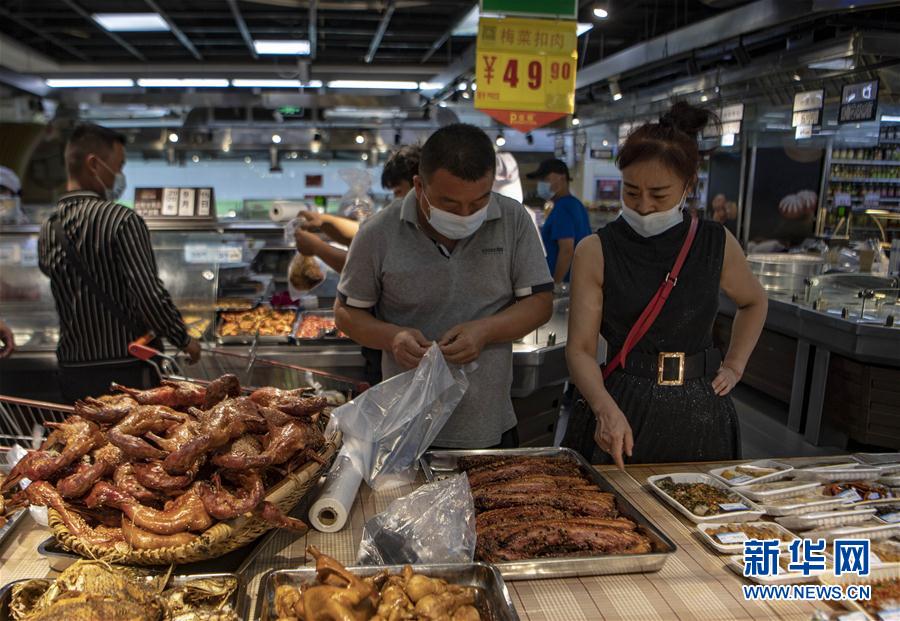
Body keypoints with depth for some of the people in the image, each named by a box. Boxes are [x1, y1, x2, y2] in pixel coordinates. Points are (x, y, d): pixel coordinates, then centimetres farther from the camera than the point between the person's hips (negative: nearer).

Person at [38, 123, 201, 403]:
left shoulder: (47, 232, 5)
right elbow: (151, 295, -19)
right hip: (127, 371, -6)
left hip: (72, 372, 6)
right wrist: (184, 340, -6)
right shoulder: (122, 220, -15)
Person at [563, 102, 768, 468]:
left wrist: (734, 366, 9)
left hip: (700, 415, 3)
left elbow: (754, 303, 20)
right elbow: (581, 349, -13)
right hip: (624, 412, -2)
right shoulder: (596, 252, -8)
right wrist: (606, 409, -28)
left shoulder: (717, 245, -1)